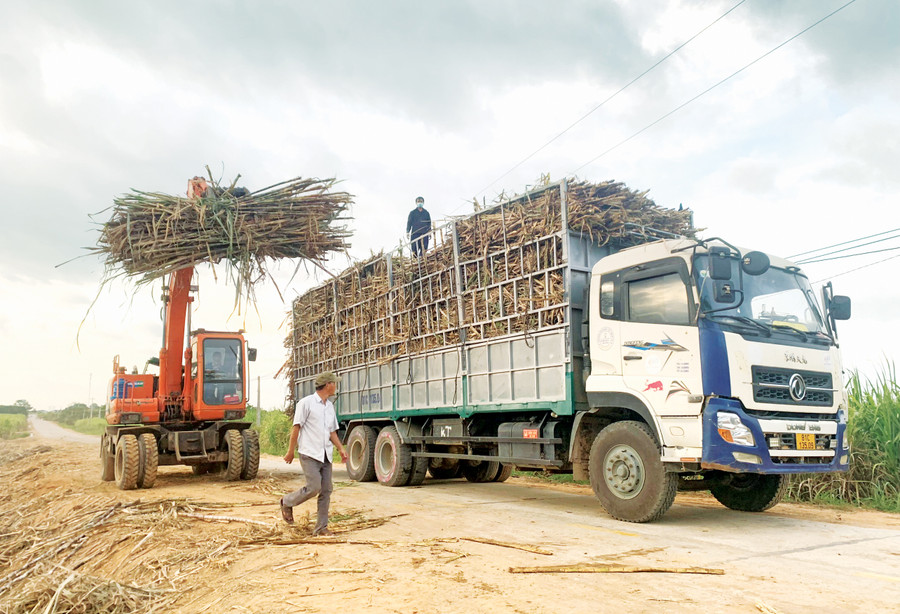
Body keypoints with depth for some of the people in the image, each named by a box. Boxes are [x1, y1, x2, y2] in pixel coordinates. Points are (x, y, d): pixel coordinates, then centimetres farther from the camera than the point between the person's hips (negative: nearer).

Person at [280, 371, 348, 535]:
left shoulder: (330, 406, 15)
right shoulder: (306, 403, -6)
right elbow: (296, 427, -6)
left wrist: (341, 448, 5)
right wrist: (290, 451, -6)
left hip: (326, 455, 7)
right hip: (310, 454, -7)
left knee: (326, 490, 3)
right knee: (314, 487, -13)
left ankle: (321, 527, 11)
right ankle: (287, 502, 13)